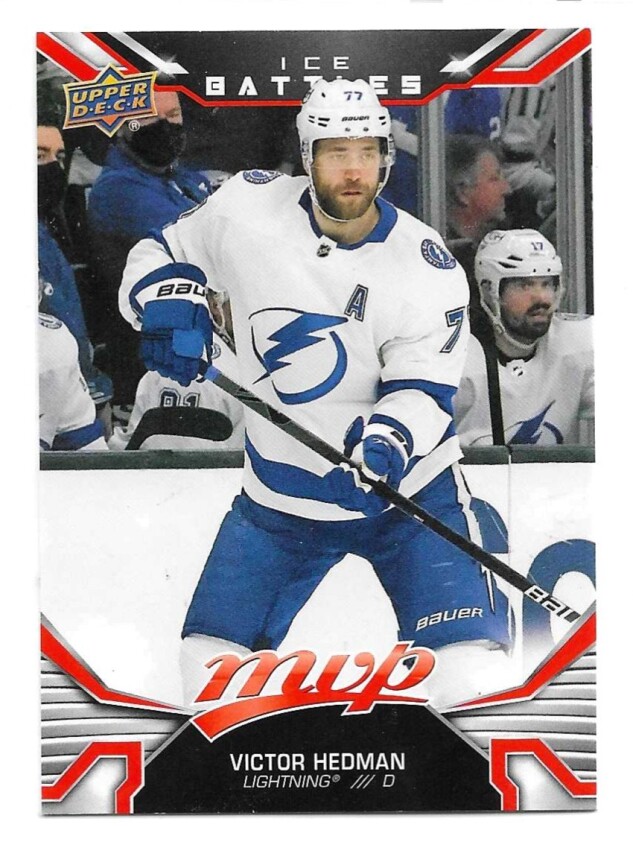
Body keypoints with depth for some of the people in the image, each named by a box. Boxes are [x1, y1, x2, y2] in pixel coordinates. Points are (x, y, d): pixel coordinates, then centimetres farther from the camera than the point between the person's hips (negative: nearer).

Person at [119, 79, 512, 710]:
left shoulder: (429, 268, -14)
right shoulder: (247, 208, -9)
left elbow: (423, 388, -16)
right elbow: (164, 252, 6)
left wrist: (390, 438, -37)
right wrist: (169, 305, -16)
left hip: (408, 489, -2)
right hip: (278, 494, 3)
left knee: (474, 674, -13)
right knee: (211, 663, 7)